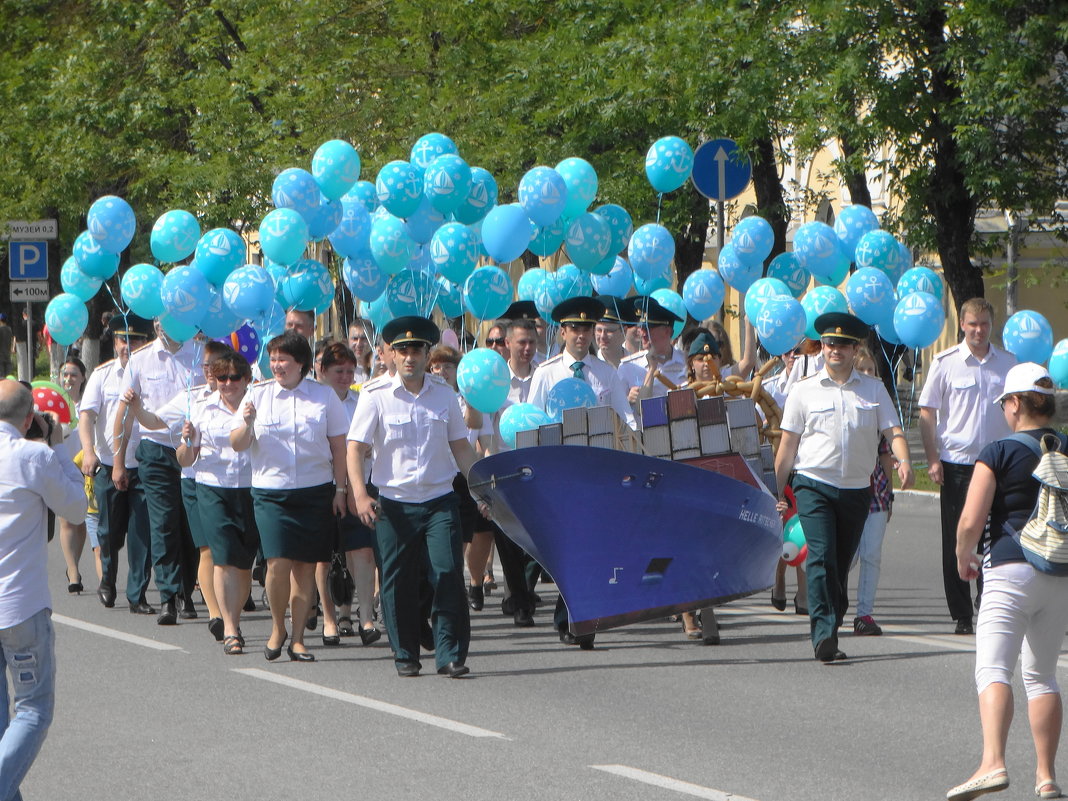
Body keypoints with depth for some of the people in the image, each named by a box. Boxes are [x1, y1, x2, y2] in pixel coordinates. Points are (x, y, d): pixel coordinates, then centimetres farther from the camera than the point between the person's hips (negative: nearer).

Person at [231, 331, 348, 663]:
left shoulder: (325, 396, 4)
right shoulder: (259, 394, 4)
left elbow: (338, 446, 9)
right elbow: (237, 445, 3)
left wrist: (339, 489, 5)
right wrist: (247, 423, -17)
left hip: (315, 492, 1)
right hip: (270, 491, 0)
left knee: (306, 565, 1)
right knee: (278, 562, -13)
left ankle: (297, 638, 10)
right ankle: (277, 628, 9)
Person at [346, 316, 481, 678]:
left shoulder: (444, 394, 7)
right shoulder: (375, 395, -2)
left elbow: (460, 447, 14)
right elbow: (355, 448, -5)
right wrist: (360, 495, -17)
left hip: (440, 501, 1)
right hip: (394, 503, -1)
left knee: (448, 574, -9)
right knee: (398, 584, 3)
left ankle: (451, 655, -6)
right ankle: (405, 655, 16)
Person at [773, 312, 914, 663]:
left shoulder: (874, 389, 10)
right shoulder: (805, 391, 6)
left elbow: (893, 430, 3)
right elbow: (788, 444, 7)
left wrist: (903, 460, -18)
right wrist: (778, 493, 5)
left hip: (857, 489, 2)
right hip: (814, 485, -2)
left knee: (841, 563, 8)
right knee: (821, 557, -17)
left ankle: (828, 631, 19)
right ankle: (824, 634, -23)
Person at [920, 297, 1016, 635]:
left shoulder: (1007, 362, 7)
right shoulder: (945, 362, -1)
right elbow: (927, 413, 1)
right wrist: (932, 460, -7)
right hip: (956, 463, -2)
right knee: (956, 541, 3)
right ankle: (962, 615, 10)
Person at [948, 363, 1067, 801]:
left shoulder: (999, 453, -6)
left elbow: (970, 521, -11)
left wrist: (963, 557, 8)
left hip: (1011, 571, -5)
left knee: (993, 667, -11)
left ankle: (992, 762, -30)